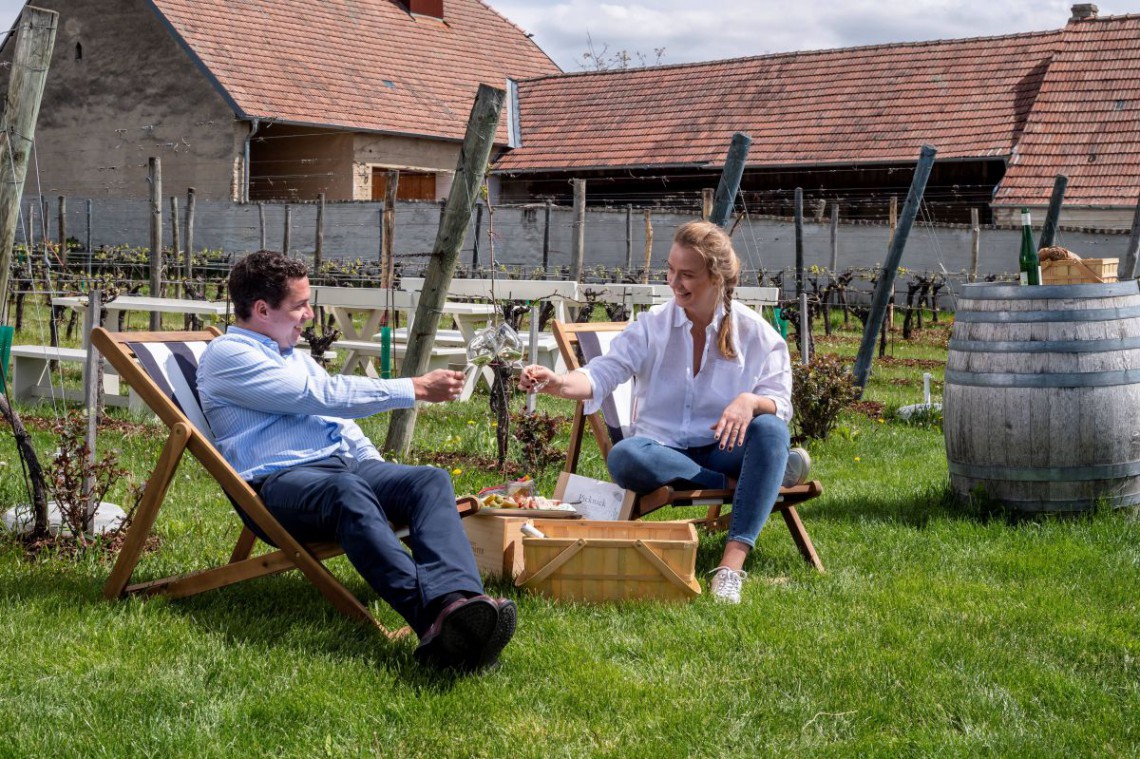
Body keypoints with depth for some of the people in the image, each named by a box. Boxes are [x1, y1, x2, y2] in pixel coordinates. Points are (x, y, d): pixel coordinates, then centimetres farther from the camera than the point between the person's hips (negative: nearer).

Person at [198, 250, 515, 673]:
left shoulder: (295, 355, 29)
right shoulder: (228, 354, 1)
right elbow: (324, 395, -8)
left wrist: (384, 477, 15)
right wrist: (416, 388, -6)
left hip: (343, 464, 8)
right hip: (278, 482, -8)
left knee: (431, 481, -23)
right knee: (348, 492, -42)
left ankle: (457, 601, -51)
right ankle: (431, 617, -62)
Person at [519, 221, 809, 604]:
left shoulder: (756, 333, 2)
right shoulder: (652, 325, 5)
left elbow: (780, 403, -4)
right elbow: (602, 374, -7)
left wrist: (750, 401, -29)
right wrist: (558, 383, -30)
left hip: (724, 451, 0)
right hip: (663, 450, 0)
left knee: (771, 430, -33)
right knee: (623, 457, -34)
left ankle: (732, 563, -41)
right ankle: (740, 485, -25)